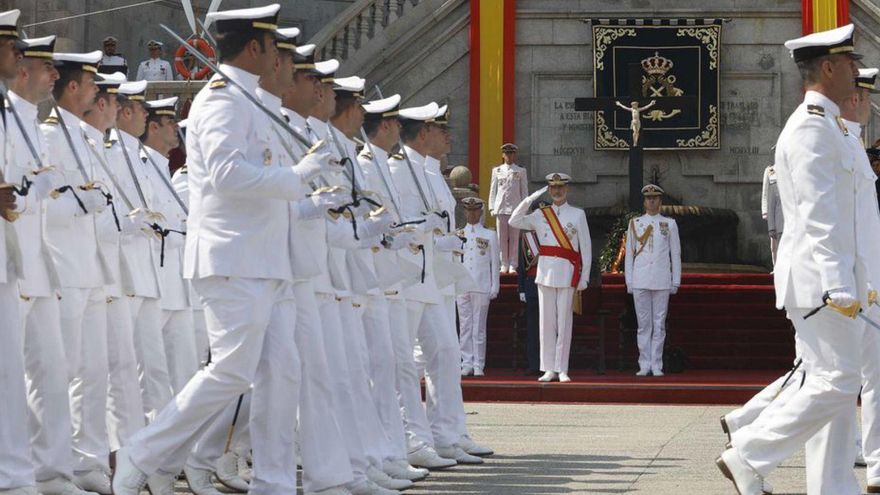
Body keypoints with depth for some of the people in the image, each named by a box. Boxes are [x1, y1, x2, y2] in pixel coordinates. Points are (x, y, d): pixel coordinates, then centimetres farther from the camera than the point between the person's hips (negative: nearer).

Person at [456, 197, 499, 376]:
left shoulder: (490, 236, 8)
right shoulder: (458, 235, 12)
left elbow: (494, 263, 7)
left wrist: (495, 287, 2)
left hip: (482, 287, -2)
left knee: (479, 328, -2)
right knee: (465, 326, 1)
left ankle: (478, 365, 1)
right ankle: (467, 363, 5)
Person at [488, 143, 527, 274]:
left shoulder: (521, 171, 7)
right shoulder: (497, 171, 11)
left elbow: (524, 191, 8)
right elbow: (493, 190, 12)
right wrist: (492, 207, 4)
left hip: (515, 209, -1)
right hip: (501, 208, 1)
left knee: (514, 238, -1)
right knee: (502, 238, 1)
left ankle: (513, 266, 3)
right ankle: (504, 265, 7)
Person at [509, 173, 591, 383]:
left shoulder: (578, 214, 4)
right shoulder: (540, 215, 11)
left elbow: (586, 247, 4)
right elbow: (514, 222, 7)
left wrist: (584, 277, -1)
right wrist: (529, 199, -2)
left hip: (567, 273, -2)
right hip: (545, 271, 2)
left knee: (564, 322, -3)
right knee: (547, 321, 2)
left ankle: (562, 370, 1)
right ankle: (549, 369, 6)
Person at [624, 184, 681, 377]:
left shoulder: (670, 224, 6)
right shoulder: (635, 224, 7)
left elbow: (676, 254, 6)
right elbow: (629, 253, 8)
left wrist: (676, 281, 2)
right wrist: (629, 281, 3)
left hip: (662, 282, 0)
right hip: (640, 281, 1)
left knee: (659, 325, 1)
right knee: (643, 325, 2)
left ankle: (657, 366, 5)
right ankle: (645, 366, 6)